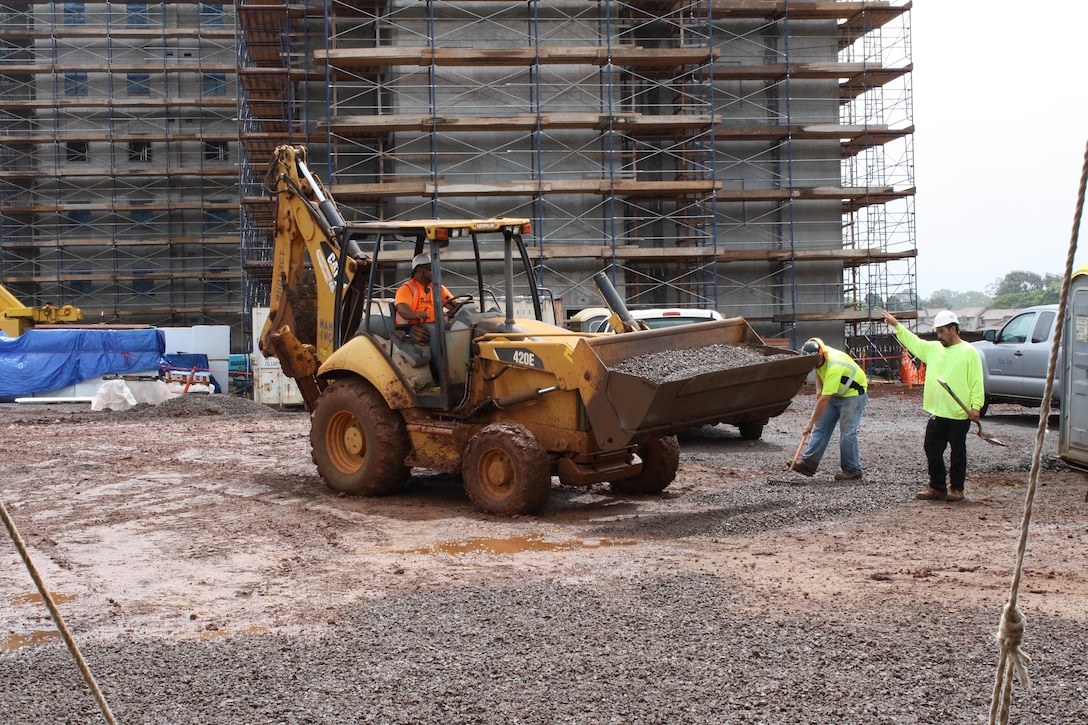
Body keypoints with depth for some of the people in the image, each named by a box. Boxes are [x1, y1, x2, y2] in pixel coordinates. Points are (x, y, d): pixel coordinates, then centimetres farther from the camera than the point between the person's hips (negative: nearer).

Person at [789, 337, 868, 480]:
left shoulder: (833, 367, -37)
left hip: (853, 394, -9)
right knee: (821, 427, 0)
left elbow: (825, 400, -34)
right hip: (834, 393, 9)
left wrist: (811, 423, -29)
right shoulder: (818, 357, -11)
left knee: (847, 432, -11)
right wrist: (820, 390, 3)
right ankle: (808, 463, -2)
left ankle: (852, 471, 0)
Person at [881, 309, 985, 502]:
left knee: (957, 453, 5)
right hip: (936, 413, 6)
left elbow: (977, 383, -10)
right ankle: (937, 487, 17)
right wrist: (896, 326, 10)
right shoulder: (933, 348, 12)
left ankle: (957, 489, 14)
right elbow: (913, 342, 18)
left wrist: (976, 406, -17)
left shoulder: (969, 352, -6)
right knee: (932, 450, 8)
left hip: (959, 415, -6)